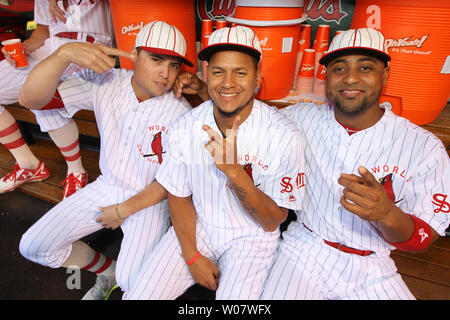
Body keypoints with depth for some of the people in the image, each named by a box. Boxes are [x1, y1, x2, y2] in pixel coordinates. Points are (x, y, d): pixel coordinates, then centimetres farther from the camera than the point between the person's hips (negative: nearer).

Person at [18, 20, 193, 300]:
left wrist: (124, 210, -11)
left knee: (132, 282, -19)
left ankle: (122, 276, 21)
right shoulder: (104, 82, -10)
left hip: (149, 198, -4)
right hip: (107, 186, 4)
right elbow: (30, 98, -15)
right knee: (33, 247, 4)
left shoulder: (181, 113, -19)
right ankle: (107, 271, 26)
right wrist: (64, 54, -32)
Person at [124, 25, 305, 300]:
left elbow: (272, 222, -17)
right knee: (139, 294, -6)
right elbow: (179, 196, 2)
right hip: (197, 227, 3)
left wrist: (234, 170, -32)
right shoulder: (185, 128, -9)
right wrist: (192, 256, -6)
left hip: (251, 236, -2)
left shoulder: (284, 135, -20)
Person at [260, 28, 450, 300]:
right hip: (303, 251, -1)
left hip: (371, 270, 2)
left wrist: (387, 214, -29)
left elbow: (423, 238, -6)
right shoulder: (301, 117, -4)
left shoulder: (425, 147, -8)